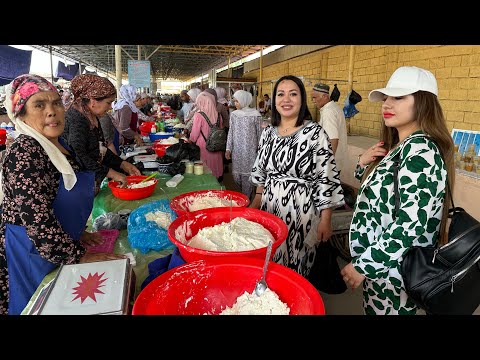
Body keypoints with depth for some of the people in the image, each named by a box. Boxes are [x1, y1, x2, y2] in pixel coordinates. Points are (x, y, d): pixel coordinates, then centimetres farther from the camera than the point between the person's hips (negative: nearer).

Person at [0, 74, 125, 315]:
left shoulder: (59, 145, 3)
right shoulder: (23, 154, -23)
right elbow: (39, 223, -26)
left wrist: (78, 232, 9)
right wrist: (80, 257, -19)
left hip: (57, 253, 8)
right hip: (30, 256, -7)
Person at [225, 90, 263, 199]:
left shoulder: (255, 115, -6)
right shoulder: (234, 114, 6)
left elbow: (259, 134, -1)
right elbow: (231, 132, 9)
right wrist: (228, 149, 3)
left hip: (250, 150, -4)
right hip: (237, 151, 4)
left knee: (247, 175, 0)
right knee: (236, 175, 7)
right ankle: (244, 194, 31)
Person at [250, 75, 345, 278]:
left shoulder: (315, 133, -12)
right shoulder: (268, 132, 5)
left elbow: (326, 180, -12)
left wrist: (325, 220, -12)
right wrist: (256, 202, 14)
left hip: (301, 211, -5)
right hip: (269, 207, 5)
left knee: (294, 263, 9)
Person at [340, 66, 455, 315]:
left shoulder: (420, 152, -22)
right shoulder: (400, 147, 6)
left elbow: (410, 226, -28)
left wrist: (363, 265, -21)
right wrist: (364, 163, -1)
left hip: (392, 269, -8)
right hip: (380, 261, 8)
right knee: (372, 309, 22)